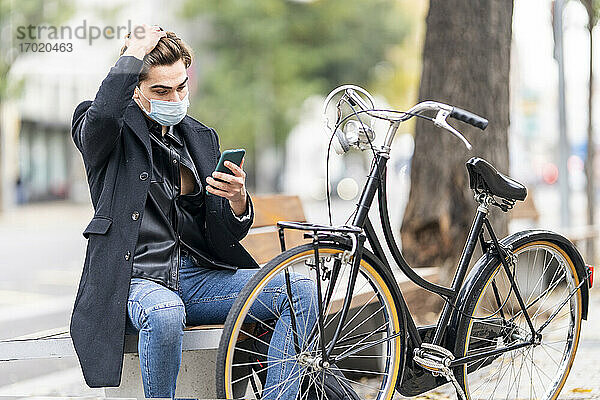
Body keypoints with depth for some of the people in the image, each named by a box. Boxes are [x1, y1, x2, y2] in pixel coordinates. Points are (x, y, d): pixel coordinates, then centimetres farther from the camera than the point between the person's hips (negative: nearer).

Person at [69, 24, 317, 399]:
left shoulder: (201, 138, 17)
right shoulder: (113, 131, 2)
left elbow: (229, 236, 13)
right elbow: (102, 116, -28)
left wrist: (238, 200, -11)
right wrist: (133, 53, -14)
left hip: (199, 277, 6)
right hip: (136, 279, -5)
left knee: (302, 290, -13)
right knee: (164, 314, -40)